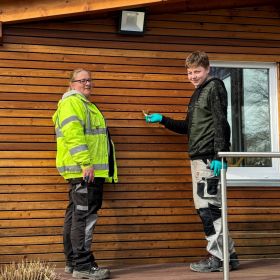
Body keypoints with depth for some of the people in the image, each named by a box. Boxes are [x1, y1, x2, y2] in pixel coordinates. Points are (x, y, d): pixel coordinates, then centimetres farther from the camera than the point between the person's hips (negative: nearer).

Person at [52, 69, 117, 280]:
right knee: (84, 216, -10)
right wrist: (85, 163, -26)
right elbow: (72, 134, -20)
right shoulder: (72, 102, -6)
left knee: (76, 215, 12)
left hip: (89, 170, 11)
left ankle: (73, 262, 19)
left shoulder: (84, 104, 27)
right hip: (84, 170, -11)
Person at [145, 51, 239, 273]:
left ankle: (219, 257, -2)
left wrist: (219, 155, -22)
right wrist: (162, 119, 20)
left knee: (207, 206, -9)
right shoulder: (198, 93, 22)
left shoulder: (215, 87, -3)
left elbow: (221, 123, -14)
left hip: (209, 158, -9)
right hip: (199, 157, 9)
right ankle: (227, 254, 13)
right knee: (208, 207, 8)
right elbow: (188, 128, 27)